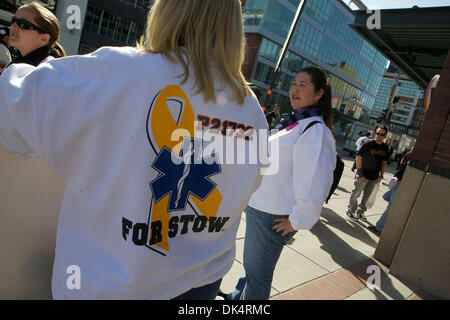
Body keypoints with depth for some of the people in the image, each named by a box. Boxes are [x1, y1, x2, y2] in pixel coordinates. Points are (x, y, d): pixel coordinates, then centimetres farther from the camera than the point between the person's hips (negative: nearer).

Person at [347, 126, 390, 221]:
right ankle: (351, 211, 17)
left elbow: (384, 162, 15)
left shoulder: (385, 148, 5)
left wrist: (381, 175, 8)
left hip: (374, 178, 5)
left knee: (366, 196, 14)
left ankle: (361, 212, 27)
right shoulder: (369, 144, -11)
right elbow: (359, 157, -12)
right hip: (363, 176, -5)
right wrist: (360, 174, -15)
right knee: (356, 194, 3)